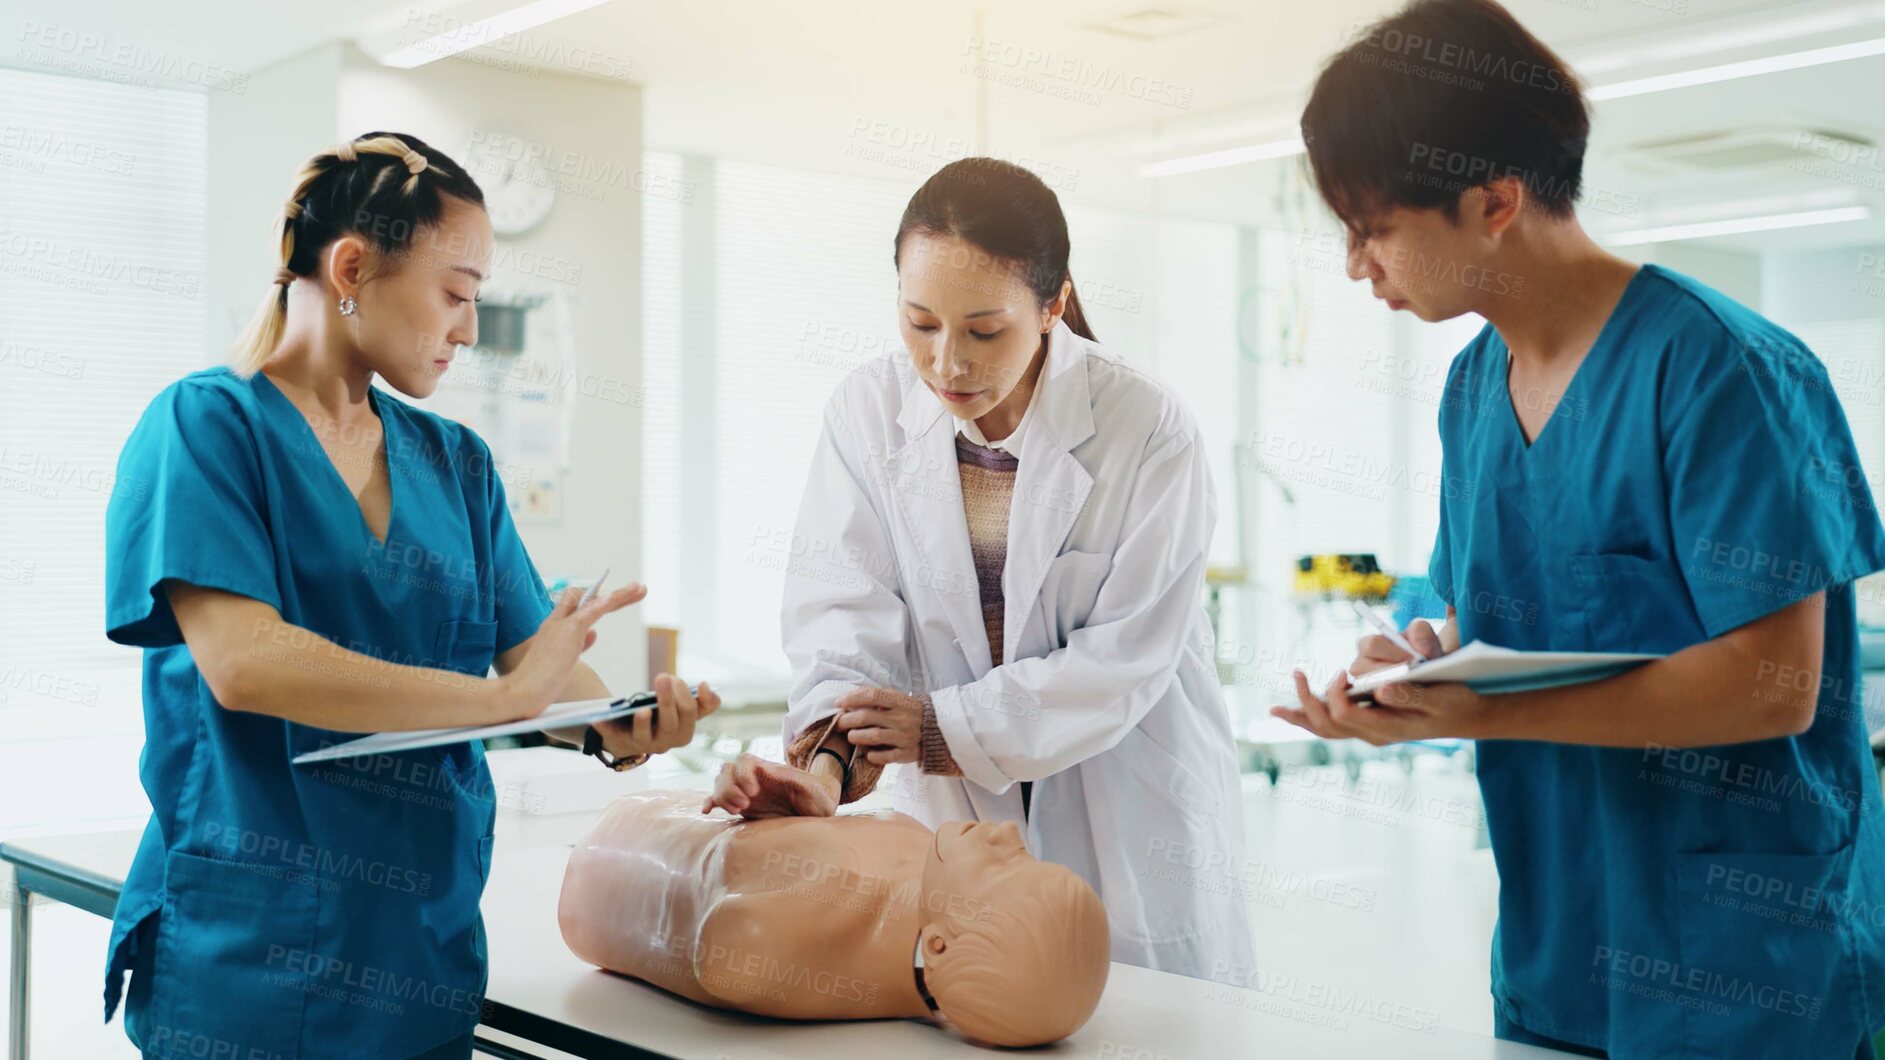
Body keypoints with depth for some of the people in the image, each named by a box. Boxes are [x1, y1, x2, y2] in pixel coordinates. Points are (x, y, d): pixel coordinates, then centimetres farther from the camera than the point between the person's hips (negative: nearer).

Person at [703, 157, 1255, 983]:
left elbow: (1129, 654, -15)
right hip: (952, 819, 2)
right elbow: (845, 607, -13)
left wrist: (950, 727, -24)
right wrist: (827, 761, -30)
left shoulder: (1146, 428, -13)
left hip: (1128, 819, -1)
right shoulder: (868, 411, -4)